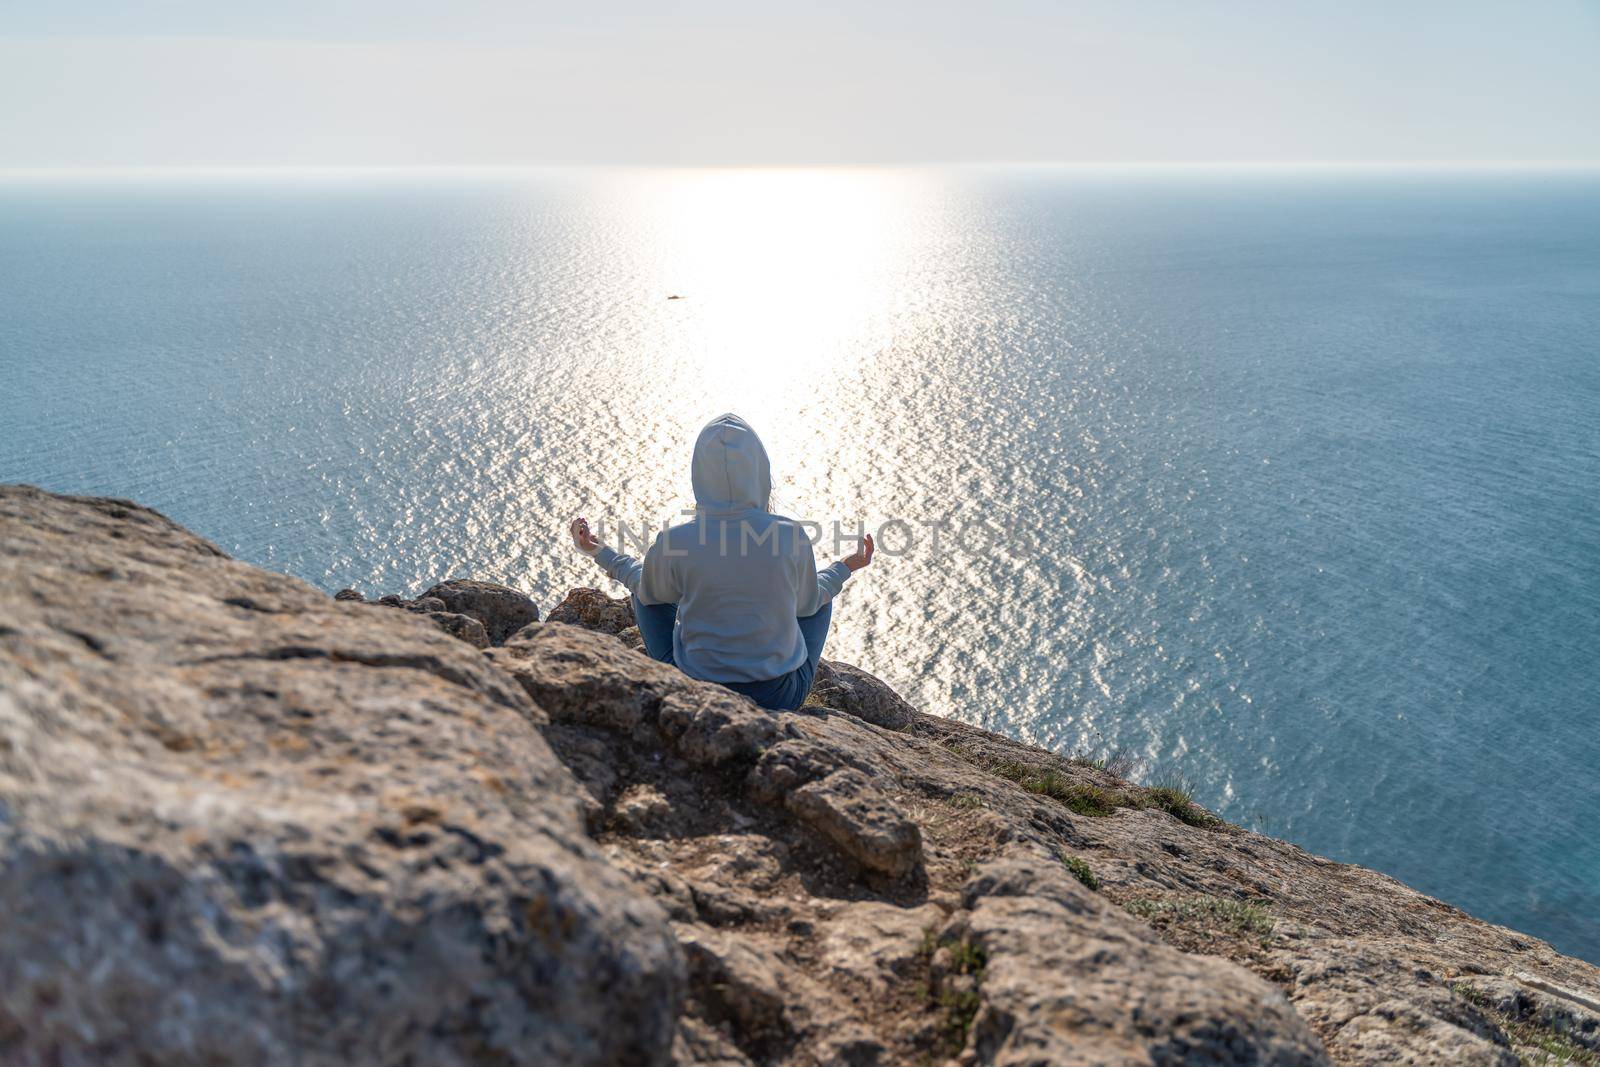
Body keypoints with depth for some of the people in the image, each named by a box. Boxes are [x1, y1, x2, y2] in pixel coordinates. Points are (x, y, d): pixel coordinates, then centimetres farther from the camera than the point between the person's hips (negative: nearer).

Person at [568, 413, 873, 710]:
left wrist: (600, 553, 23)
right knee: (820, 595, 24)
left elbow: (648, 590, 6)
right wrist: (845, 568, 22)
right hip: (780, 697, 1)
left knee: (644, 590, 21)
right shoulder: (791, 537, -17)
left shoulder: (673, 542, -18)